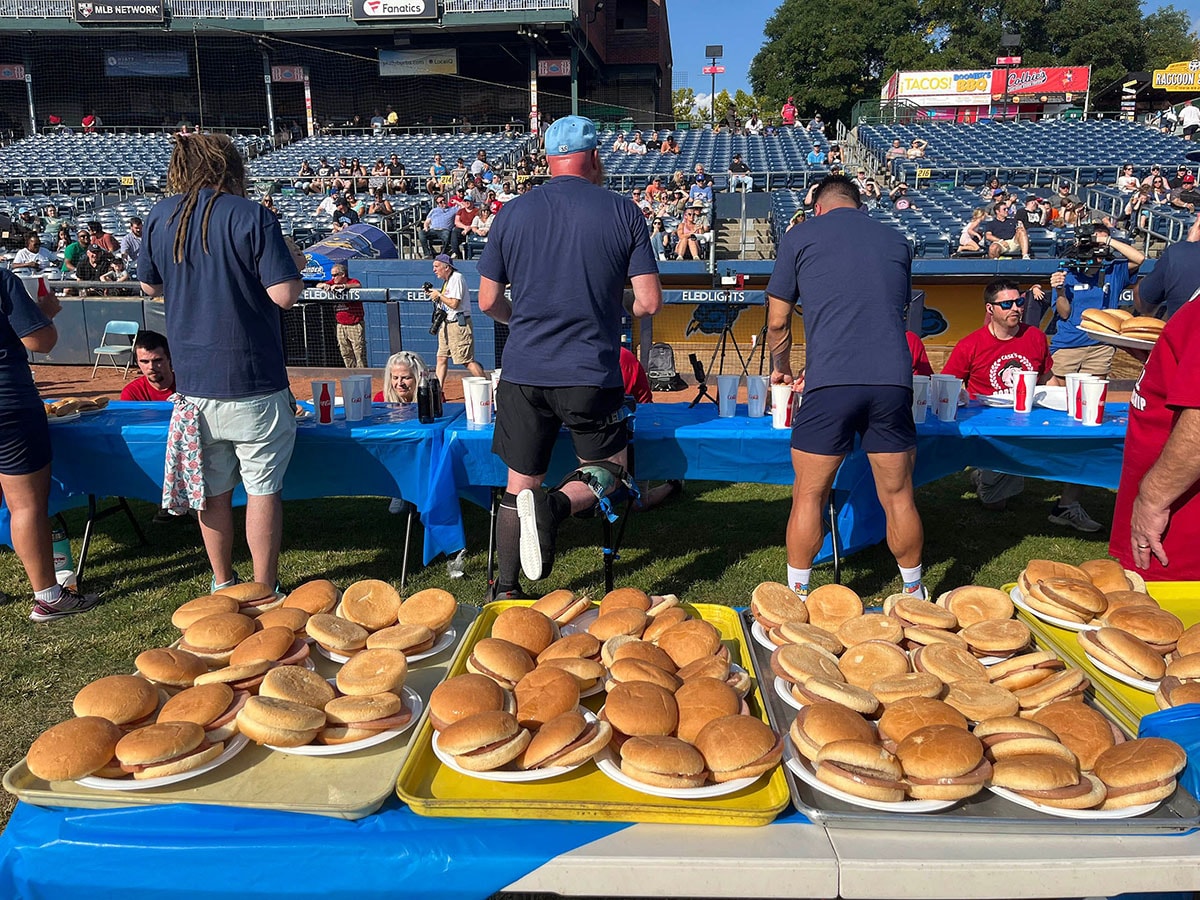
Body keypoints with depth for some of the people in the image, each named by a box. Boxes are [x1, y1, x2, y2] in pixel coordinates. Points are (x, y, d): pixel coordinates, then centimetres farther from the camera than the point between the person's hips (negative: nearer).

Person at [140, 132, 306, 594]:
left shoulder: (159, 218, 5)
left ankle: (222, 585, 29)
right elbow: (285, 295, -17)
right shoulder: (251, 216, -11)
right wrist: (292, 262, 3)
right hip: (252, 382, -5)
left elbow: (150, 285, 17)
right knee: (263, 488, 5)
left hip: (193, 382, 5)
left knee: (212, 489, 15)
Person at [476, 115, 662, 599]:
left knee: (520, 484, 15)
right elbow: (649, 302, -5)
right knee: (607, 468, 17)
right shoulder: (623, 211, -2)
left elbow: (488, 300, 7)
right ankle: (555, 503, -14)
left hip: (524, 371, 2)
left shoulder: (513, 213, 3)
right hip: (592, 374, -2)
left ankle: (505, 591, 20)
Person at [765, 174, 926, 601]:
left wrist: (781, 369, 33)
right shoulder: (896, 240, 22)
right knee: (898, 496, 14)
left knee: (809, 496, 9)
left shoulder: (800, 237, 12)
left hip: (831, 384, -3)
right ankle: (915, 595, 27)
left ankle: (797, 596, 17)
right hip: (893, 379, 3)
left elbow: (777, 323, 13)